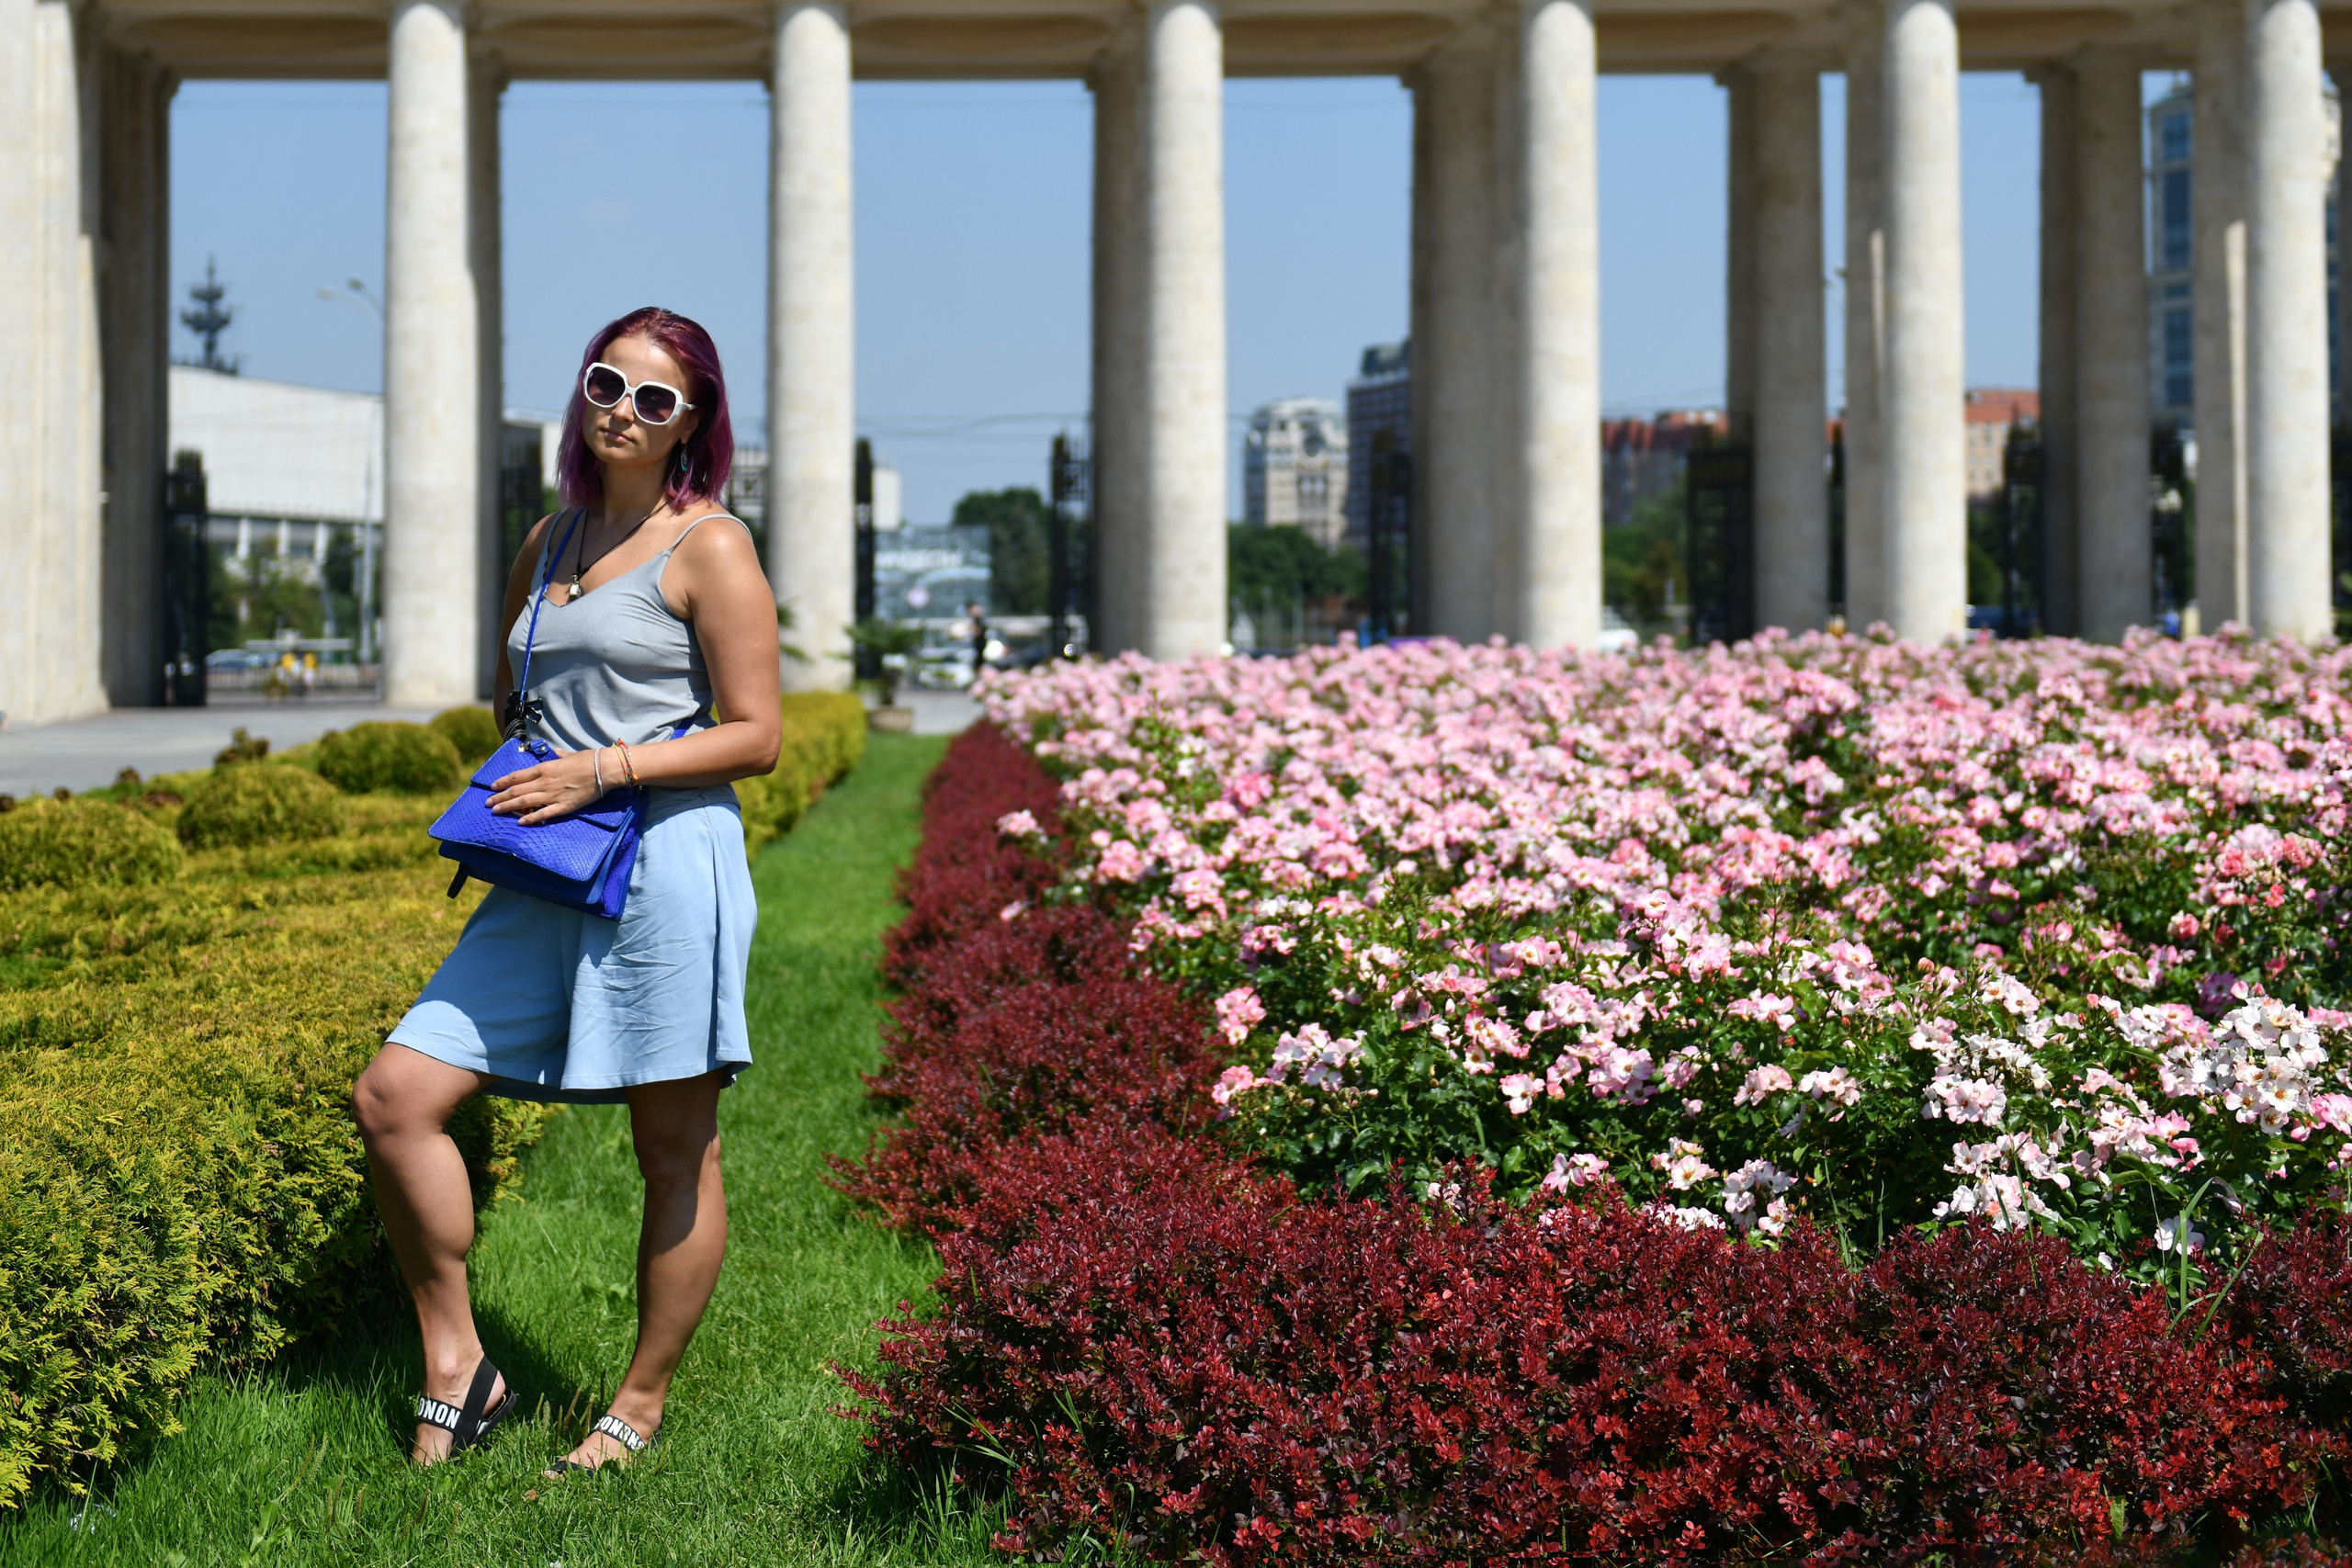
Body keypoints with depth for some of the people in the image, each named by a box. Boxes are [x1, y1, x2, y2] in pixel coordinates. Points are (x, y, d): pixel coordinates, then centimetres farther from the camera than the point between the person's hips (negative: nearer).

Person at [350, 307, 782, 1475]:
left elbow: (755, 735, -7)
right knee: (393, 1098, -3)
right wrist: (503, 791, 12)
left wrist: (609, 768, -15)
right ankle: (456, 1371, 6)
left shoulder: (710, 547, -3)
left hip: (668, 861, -7)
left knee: (676, 1151, 2)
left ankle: (640, 1410, 16)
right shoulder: (549, 543, 17)